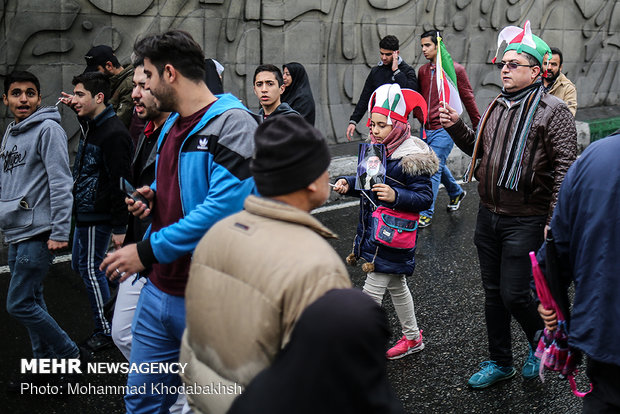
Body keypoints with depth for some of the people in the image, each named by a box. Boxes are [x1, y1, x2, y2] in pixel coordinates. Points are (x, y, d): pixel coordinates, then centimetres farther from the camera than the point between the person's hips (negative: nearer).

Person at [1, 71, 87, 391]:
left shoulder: (48, 129, -11)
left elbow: (61, 183, -17)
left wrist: (59, 232, -21)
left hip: (37, 233, -9)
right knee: (32, 302, 13)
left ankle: (67, 354, 8)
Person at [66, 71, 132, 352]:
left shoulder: (114, 133, -21)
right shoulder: (90, 126, 10)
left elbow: (120, 182, -23)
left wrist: (120, 227, -23)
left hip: (98, 216, -10)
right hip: (84, 213, 10)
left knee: (90, 269, -1)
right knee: (80, 264, 17)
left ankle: (105, 331, 12)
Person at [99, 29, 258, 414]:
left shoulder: (233, 124, -15)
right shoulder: (171, 125, 13)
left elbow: (226, 205, -26)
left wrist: (149, 251, -21)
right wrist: (152, 198, 3)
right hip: (161, 288, 8)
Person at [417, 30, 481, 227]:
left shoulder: (455, 70, -7)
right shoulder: (423, 71, 9)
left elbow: (468, 98, -1)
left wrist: (478, 126, 4)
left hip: (444, 129, -6)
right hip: (427, 129, 6)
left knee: (433, 169, -9)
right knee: (439, 166, 19)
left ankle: (426, 214, -3)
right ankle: (456, 193, 45)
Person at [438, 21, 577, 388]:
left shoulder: (553, 111, -11)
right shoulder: (497, 107, 11)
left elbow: (565, 169, -16)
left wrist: (555, 222, -21)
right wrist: (456, 127, 5)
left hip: (526, 221, -7)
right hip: (489, 216, 7)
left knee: (514, 295, -4)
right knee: (493, 293, 14)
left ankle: (541, 343, 27)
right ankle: (501, 362, 30)